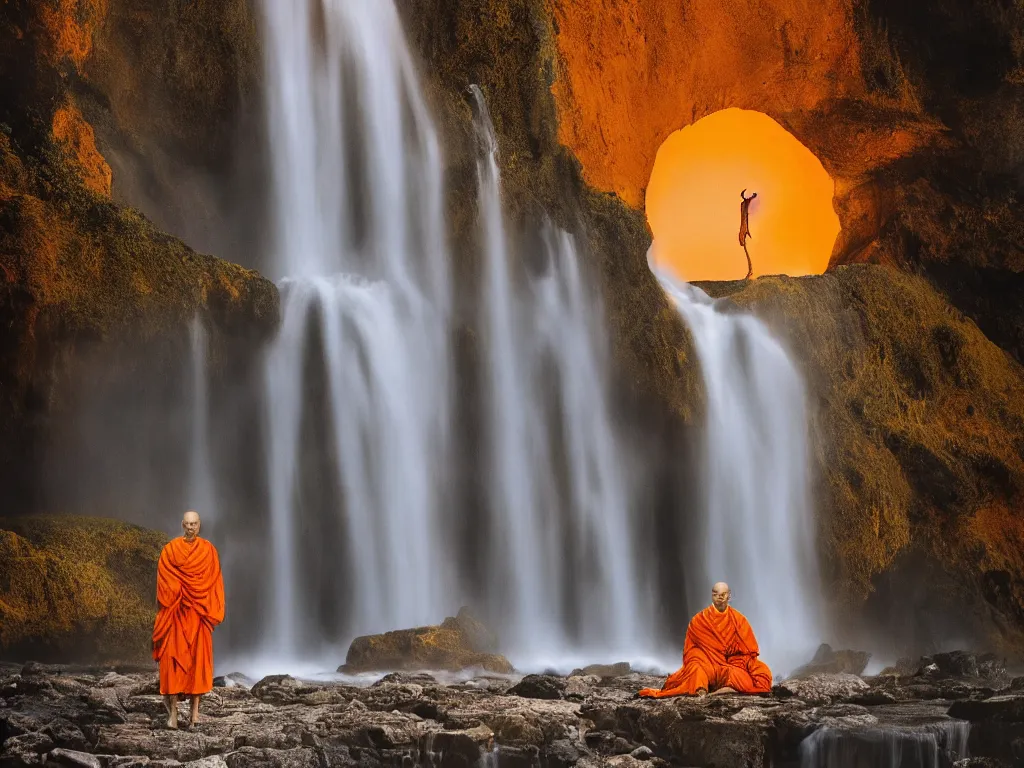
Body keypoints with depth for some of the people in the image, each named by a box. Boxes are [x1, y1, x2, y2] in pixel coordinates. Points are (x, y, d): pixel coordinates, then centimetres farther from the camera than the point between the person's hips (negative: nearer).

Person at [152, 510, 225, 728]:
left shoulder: (208, 550, 6)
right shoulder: (170, 549, 2)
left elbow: (215, 582, 6)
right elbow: (163, 582, 2)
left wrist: (213, 611, 0)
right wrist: (164, 610, -5)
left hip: (198, 612, 1)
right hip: (176, 612, -1)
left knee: (198, 658, -2)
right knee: (174, 657, -5)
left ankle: (195, 709, -1)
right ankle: (173, 710, -3)